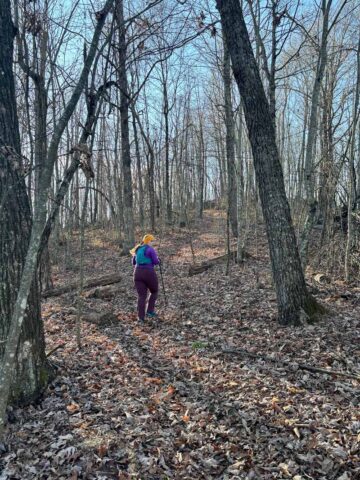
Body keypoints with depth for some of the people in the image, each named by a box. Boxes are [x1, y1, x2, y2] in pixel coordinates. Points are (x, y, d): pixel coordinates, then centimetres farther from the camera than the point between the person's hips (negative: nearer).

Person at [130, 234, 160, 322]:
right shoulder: (150, 249, -6)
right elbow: (156, 262, -7)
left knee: (141, 296, 7)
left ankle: (141, 317, 0)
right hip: (149, 273, -5)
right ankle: (150, 311, 10)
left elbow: (134, 262, 21)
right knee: (154, 292, 18)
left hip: (138, 273, 5)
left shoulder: (137, 249, 13)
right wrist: (157, 259, 15)